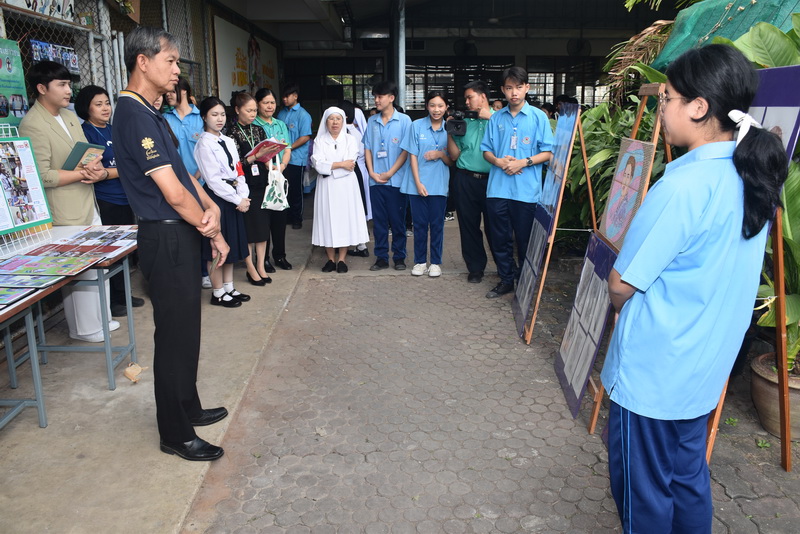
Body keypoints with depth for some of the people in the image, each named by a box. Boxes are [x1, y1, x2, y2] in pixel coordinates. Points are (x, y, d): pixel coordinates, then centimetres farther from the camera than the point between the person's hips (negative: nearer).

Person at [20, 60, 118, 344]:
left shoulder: (69, 116, 13)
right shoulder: (32, 125, -14)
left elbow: (88, 154, 17)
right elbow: (42, 176, -19)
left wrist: (98, 169, -6)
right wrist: (83, 173, -16)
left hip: (88, 203, 8)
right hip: (65, 213, -8)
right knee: (77, 270, 0)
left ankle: (100, 318, 30)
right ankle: (83, 328, 15)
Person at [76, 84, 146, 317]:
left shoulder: (113, 130, 14)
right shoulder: (86, 132, -8)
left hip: (125, 199, 7)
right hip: (104, 202, -7)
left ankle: (122, 295, 27)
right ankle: (109, 302, 12)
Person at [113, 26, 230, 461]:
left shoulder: (150, 113, 14)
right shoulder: (135, 115, -18)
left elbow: (184, 174, 13)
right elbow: (173, 193, -21)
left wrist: (210, 208, -5)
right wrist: (212, 231, -8)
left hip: (180, 235, 10)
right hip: (167, 238, -10)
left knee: (186, 328, 19)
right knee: (175, 334, 0)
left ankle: (187, 407, 35)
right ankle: (175, 435, 15)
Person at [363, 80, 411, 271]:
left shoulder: (404, 120, -2)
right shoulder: (371, 121, 9)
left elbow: (406, 150, -6)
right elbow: (367, 148, 11)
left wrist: (390, 173, -10)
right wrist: (372, 172, -2)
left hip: (396, 179, -3)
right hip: (376, 180, 3)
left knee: (397, 220, 3)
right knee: (379, 221, 7)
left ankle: (399, 257, 15)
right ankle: (381, 257, 16)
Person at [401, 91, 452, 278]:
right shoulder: (417, 126, -1)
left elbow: (451, 162, 5)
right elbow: (413, 156, -1)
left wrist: (441, 154, -17)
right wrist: (418, 183, -8)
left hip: (439, 185, 1)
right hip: (418, 183, 0)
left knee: (437, 224, 6)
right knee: (420, 223, 6)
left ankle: (436, 262, 17)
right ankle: (420, 261, 19)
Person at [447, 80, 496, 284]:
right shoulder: (464, 122, 13)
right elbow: (454, 155, 11)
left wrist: (490, 117, -12)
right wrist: (450, 132, -1)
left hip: (492, 179, -3)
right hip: (466, 179, 4)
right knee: (468, 224, 6)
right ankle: (475, 268, 18)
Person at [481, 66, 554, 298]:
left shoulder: (538, 117, 0)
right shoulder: (496, 118, 9)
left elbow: (548, 152, -1)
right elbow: (486, 150, 13)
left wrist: (524, 162, -15)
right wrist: (498, 161, -8)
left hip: (526, 190, -3)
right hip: (498, 188, 3)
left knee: (525, 240, 6)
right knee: (500, 238, 9)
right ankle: (506, 280, 24)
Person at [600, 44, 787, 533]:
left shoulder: (684, 186, -24)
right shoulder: (754, 177, 2)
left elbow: (621, 286, -19)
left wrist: (619, 290, 2)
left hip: (654, 369, -8)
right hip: (707, 365, 8)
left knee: (644, 491, 12)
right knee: (688, 476, 23)